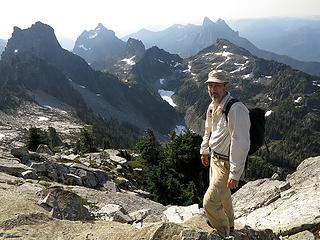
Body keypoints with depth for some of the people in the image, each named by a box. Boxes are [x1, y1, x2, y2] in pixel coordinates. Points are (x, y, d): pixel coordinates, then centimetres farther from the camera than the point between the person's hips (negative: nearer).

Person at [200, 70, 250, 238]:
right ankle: (228, 223, 53)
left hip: (226, 164, -9)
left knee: (210, 202, -5)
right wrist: (204, 150, 26)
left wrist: (235, 174, -27)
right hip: (214, 157, 9)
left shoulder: (236, 109, -28)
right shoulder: (212, 106, 1)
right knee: (223, 194, 27)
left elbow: (240, 144, -30)